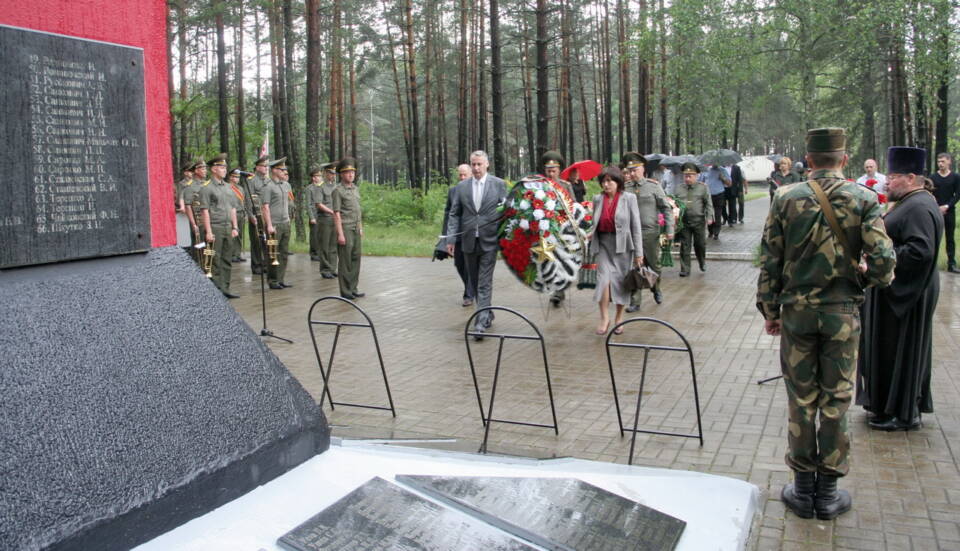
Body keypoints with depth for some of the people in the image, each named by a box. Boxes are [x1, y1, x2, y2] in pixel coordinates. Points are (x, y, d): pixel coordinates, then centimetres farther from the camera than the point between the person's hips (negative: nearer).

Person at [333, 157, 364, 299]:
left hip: (356, 230, 7)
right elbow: (336, 213, -12)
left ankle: (353, 289, 16)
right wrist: (340, 234, -16)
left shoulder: (356, 189, 15)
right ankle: (345, 291, 3)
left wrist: (361, 228, 18)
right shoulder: (338, 191, -7)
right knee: (345, 261, -3)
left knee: (356, 259, 8)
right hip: (345, 229, -7)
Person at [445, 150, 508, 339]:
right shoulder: (462, 187, 6)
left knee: (485, 283, -7)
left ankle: (481, 323, -9)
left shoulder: (499, 184, 0)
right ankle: (486, 315, 28)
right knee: (475, 282, 13)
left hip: (489, 241, -3)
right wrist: (451, 239, -1)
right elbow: (454, 214, 7)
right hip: (469, 241, 3)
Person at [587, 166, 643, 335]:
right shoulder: (598, 199, 6)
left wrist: (638, 253, -7)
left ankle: (619, 318, 24)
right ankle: (604, 318, -3)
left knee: (621, 282, 7)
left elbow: (636, 226, -4)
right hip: (603, 243, 2)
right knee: (603, 278, -13)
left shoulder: (629, 198, -3)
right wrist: (590, 234, -8)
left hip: (622, 245, -1)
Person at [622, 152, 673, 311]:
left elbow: (666, 208, 0)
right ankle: (635, 301, 7)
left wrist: (669, 229, -6)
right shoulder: (624, 187, 2)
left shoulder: (653, 186, -2)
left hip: (650, 233, -1)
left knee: (654, 264, 13)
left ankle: (656, 289, 40)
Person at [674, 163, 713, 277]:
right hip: (683, 221, 1)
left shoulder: (703, 187, 2)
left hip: (699, 221, -1)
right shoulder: (678, 188, 8)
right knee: (684, 246, 2)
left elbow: (709, 204, 0)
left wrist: (709, 217, -10)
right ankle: (685, 269, 7)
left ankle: (702, 262, 34)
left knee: (700, 244, 8)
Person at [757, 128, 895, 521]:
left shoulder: (785, 198, -4)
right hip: (842, 312, 0)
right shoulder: (863, 199, -6)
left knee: (800, 399, 9)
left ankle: (803, 489, 18)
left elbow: (769, 262, -3)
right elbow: (883, 262, -12)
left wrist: (770, 311, 7)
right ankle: (828, 492, 18)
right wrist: (865, 278, 11)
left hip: (797, 310, 1)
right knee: (836, 400, 9)